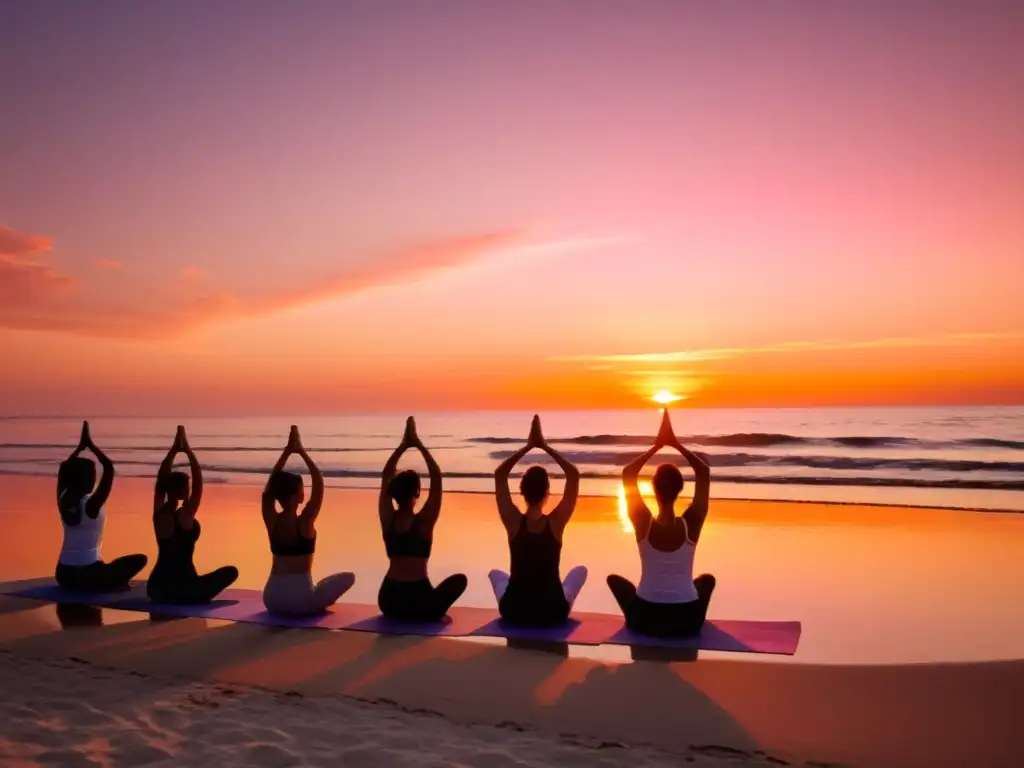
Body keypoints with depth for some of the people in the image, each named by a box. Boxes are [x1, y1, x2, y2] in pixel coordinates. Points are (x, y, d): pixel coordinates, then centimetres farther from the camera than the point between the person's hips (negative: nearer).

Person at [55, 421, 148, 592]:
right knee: (140, 559, 5)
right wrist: (90, 445, -11)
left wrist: (81, 446, 16)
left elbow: (64, 469, 17)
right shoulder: (91, 504, -18)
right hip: (87, 575, -7)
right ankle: (111, 585, -7)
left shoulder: (63, 500, -1)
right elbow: (109, 468, -18)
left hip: (63, 574, 7)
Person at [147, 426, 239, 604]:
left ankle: (168, 597, 21)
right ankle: (199, 598, 0)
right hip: (181, 588, -8)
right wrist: (187, 450, -10)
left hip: (155, 587, 8)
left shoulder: (158, 513, -2)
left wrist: (174, 450, 4)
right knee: (231, 571, 8)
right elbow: (198, 482, -13)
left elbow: (161, 480, 7)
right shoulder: (184, 516, -17)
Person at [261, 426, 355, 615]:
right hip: (301, 599, -6)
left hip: (272, 598, 6)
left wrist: (288, 451, 6)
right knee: (348, 577, 13)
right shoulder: (304, 522, -14)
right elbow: (319, 484, -8)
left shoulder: (272, 522, -2)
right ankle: (316, 603, 16)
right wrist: (301, 451, -3)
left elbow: (271, 484, 8)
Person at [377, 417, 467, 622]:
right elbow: (436, 477, -8)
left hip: (388, 601, 6)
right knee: (460, 579, 21)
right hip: (418, 601, -6)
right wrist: (418, 443, -6)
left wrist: (404, 444, 6)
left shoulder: (387, 520, -2)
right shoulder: (423, 521, -12)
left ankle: (401, 613, 22)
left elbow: (386, 477, 8)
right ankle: (434, 612, 8)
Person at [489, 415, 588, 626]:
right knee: (580, 570, 29)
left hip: (514, 612, 1)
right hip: (553, 612, -1)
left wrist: (528, 446, -5)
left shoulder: (513, 522, -12)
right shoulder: (556, 523, -14)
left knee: (496, 574, 34)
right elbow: (574, 475, -7)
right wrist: (545, 446, -8)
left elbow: (500, 475, -2)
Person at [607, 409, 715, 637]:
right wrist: (675, 443, -3)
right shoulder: (691, 524, -12)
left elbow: (628, 473, -1)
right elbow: (704, 472, -2)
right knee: (707, 579, 34)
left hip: (646, 618, -1)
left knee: (614, 579, 29)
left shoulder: (643, 524, -13)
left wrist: (657, 445, -1)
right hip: (687, 620, 1)